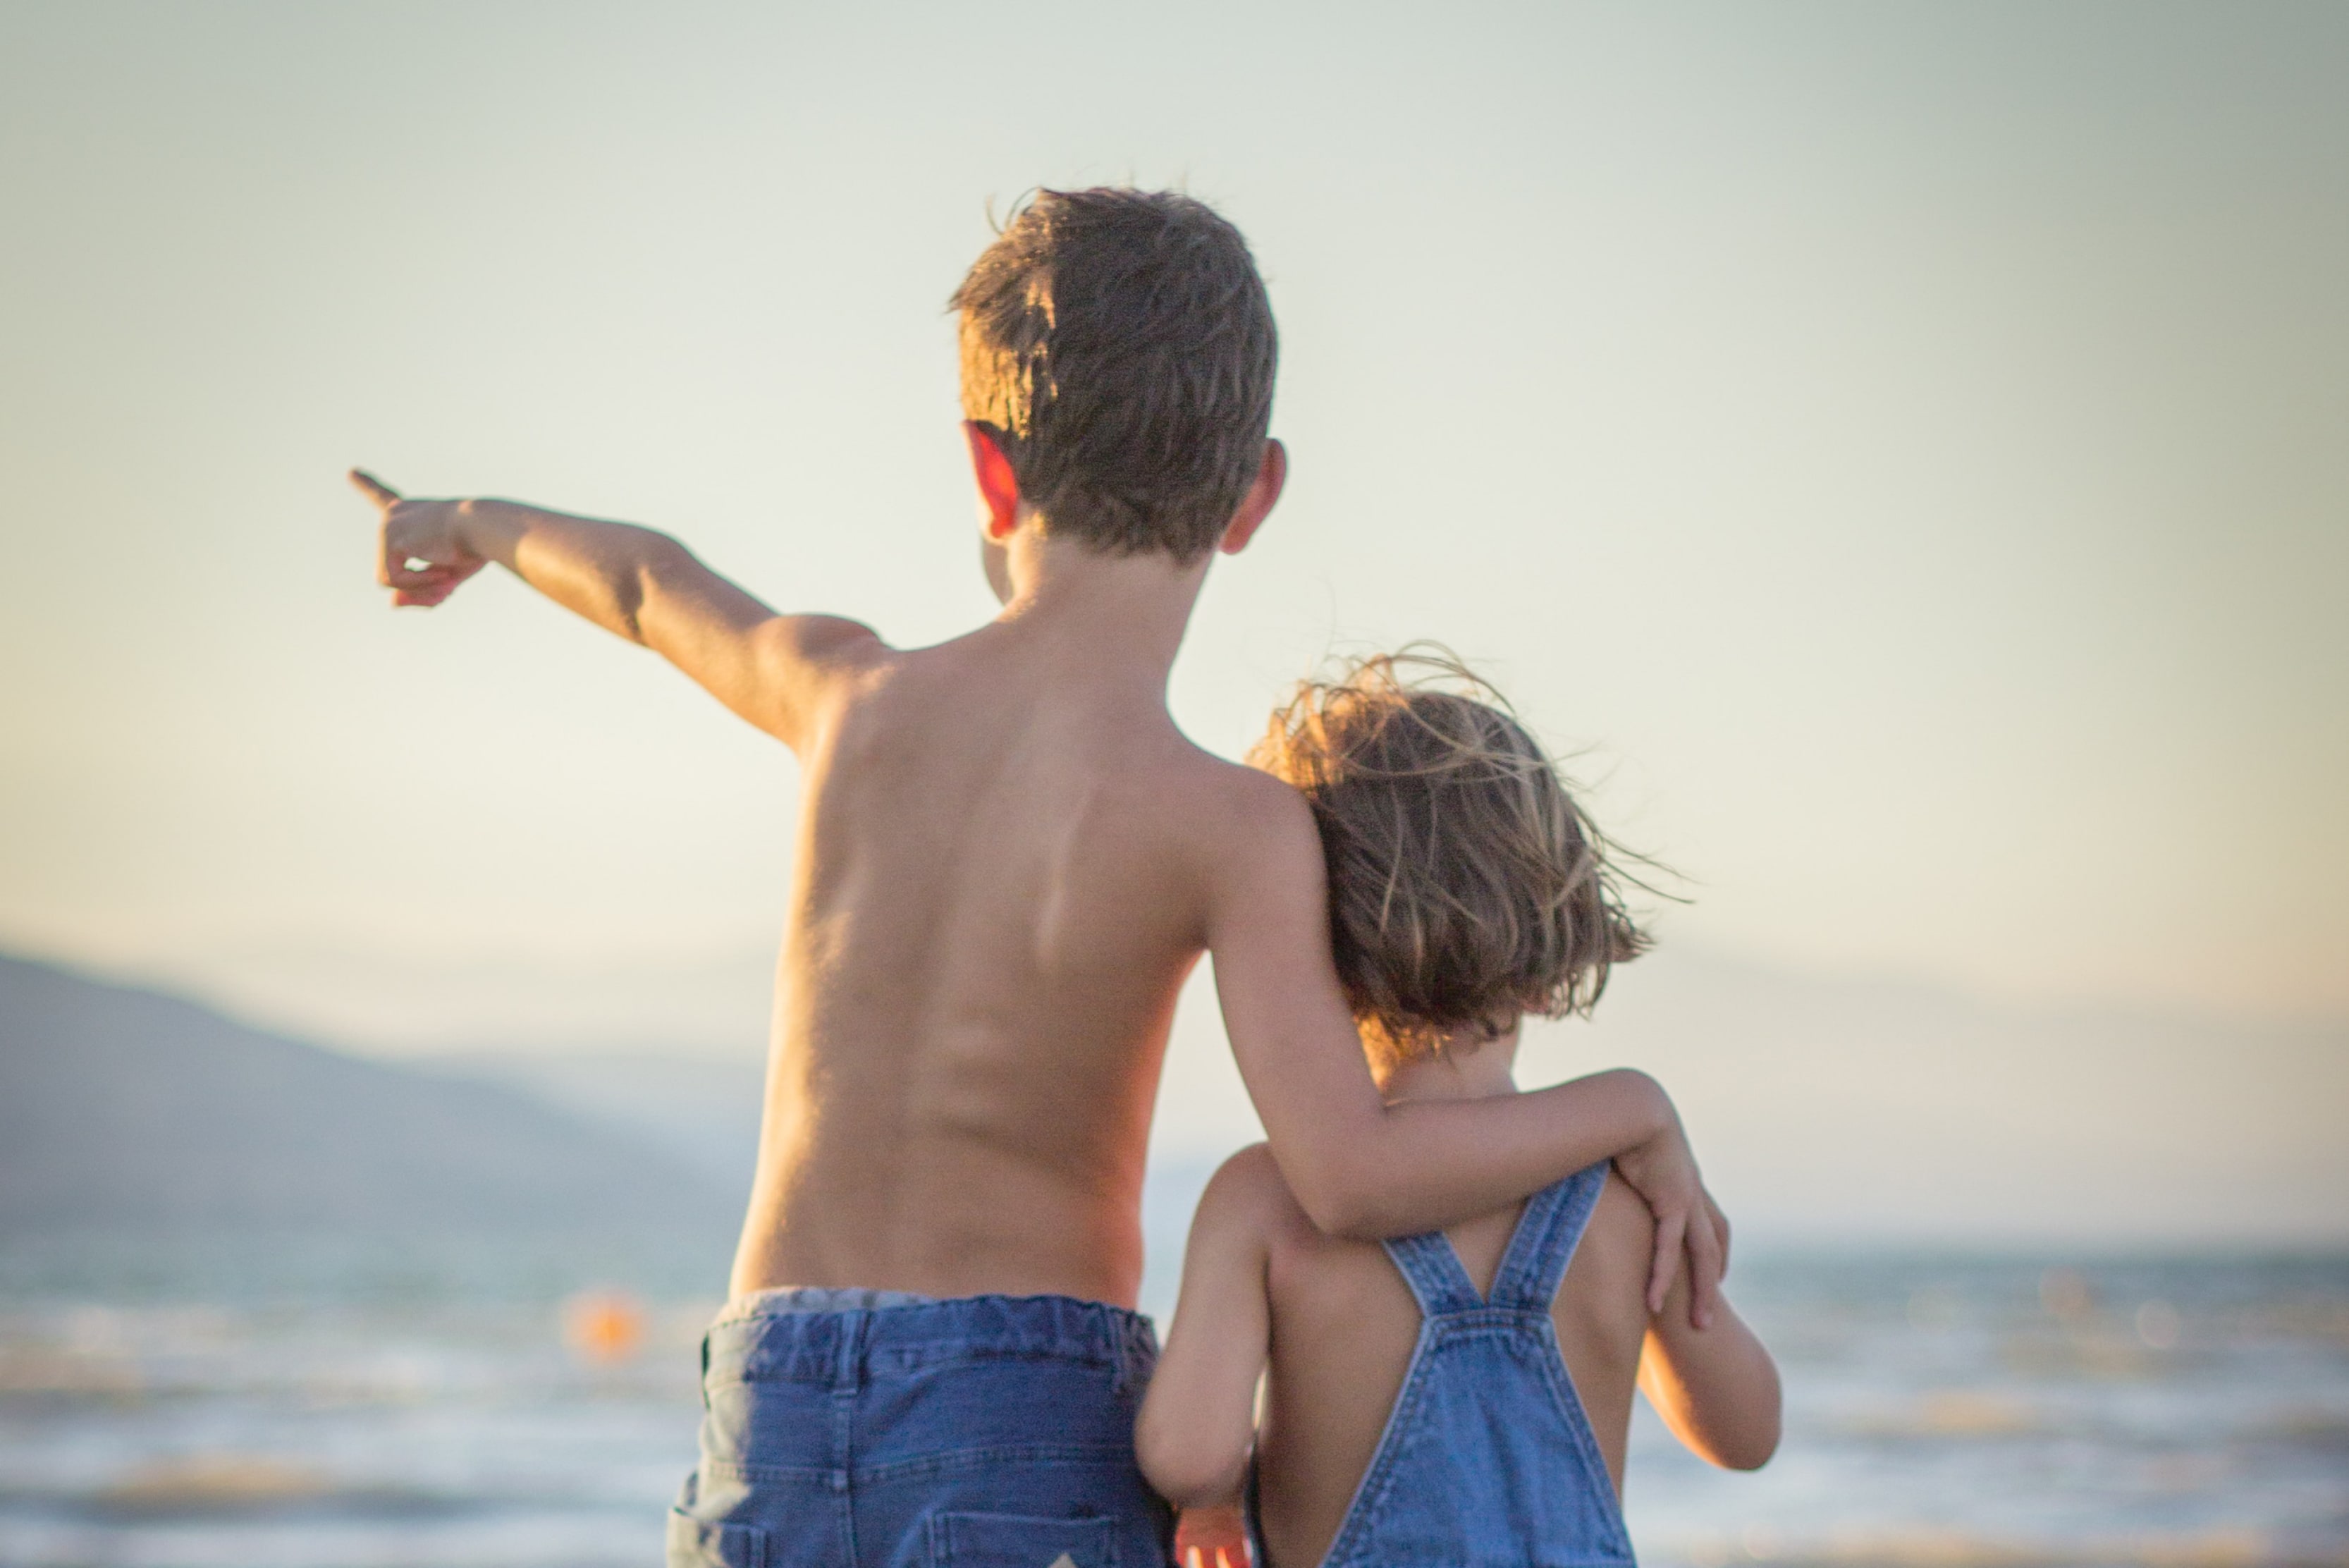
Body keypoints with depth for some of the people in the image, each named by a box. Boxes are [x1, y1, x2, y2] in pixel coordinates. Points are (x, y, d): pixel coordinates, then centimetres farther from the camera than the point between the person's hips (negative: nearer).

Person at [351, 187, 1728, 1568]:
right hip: (1034, 1447, -4)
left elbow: (646, 585, 24)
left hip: (775, 1448, 4)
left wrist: (483, 524, 46)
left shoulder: (852, 696, 2)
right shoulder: (1230, 825, -10)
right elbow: (1353, 1181, -19)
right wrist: (1633, 1109, -3)